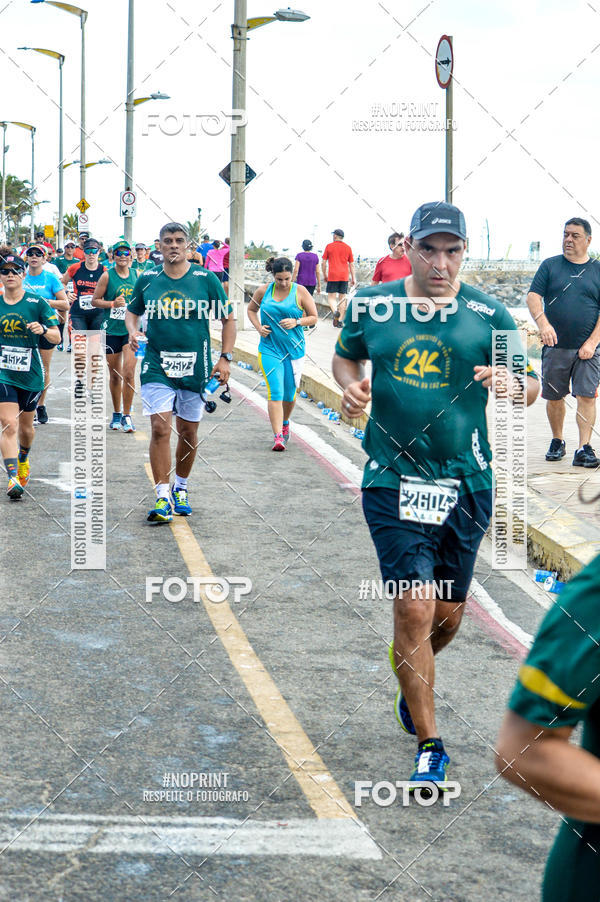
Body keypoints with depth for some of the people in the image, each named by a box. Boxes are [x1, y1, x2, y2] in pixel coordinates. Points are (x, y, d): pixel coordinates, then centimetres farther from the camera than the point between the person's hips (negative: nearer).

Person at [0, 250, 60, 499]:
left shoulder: (37, 303, -3)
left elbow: (56, 337, -2)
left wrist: (43, 329, -21)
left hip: (30, 373, 0)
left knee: (25, 425, 16)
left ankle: (23, 460, 45)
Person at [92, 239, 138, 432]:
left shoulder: (136, 276, 5)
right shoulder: (107, 276, -2)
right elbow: (94, 301, -1)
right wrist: (113, 303, -14)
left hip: (131, 330, 1)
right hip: (112, 330, -1)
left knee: (128, 372, -11)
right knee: (115, 375, 8)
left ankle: (127, 415, -2)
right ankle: (116, 414, 24)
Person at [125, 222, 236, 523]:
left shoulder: (205, 279, -1)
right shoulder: (147, 280, 3)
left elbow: (228, 319, 5)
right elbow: (132, 312, 20)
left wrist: (225, 358, -3)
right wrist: (132, 331, -2)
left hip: (195, 367, 0)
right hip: (156, 365, 0)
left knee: (188, 432, 9)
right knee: (160, 427, -13)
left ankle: (180, 489, 31)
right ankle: (162, 497, -9)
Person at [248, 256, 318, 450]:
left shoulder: (300, 292, -2)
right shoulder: (263, 291, 1)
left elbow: (313, 317, 4)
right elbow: (251, 310, 18)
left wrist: (297, 322, -14)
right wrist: (259, 327, 0)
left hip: (294, 349, 1)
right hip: (269, 349, -1)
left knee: (289, 394, 11)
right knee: (275, 392, -12)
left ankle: (285, 423, 39)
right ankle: (278, 436, -16)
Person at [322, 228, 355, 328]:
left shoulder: (329, 246, 2)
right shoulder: (348, 247, 7)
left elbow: (324, 263, 2)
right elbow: (351, 264, 9)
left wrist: (324, 275, 12)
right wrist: (353, 278, 14)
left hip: (332, 276, -2)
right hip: (344, 276, 2)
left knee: (331, 297, 3)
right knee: (342, 298, 7)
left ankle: (335, 311, -27)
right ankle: (340, 321, 6)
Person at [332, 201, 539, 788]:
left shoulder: (488, 315, -1)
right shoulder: (371, 306, 1)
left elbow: (532, 383, 4)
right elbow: (345, 357, 18)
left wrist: (513, 384, -19)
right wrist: (350, 386, -4)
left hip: (466, 484, 2)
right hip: (393, 480, -1)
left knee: (447, 614, 13)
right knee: (414, 606, -11)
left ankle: (411, 676, 48)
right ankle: (428, 745, 4)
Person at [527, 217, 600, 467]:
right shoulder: (550, 266, 8)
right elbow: (533, 297, -2)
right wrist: (543, 323, -22)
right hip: (555, 346, 1)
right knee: (554, 397, 8)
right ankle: (557, 441, 26)